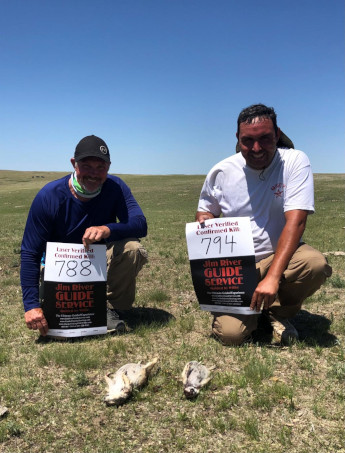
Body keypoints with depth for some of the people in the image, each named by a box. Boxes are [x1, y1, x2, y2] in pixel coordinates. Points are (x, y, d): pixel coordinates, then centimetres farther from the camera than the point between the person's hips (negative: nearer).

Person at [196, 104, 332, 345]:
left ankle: (279, 312, 0)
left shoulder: (295, 161, -12)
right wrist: (203, 220, -14)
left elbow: (295, 221, -22)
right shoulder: (221, 172, -3)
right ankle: (253, 309, 19)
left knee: (316, 263, -34)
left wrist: (272, 277, -32)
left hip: (280, 255, 0)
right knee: (230, 333, -20)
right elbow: (206, 210, 14)